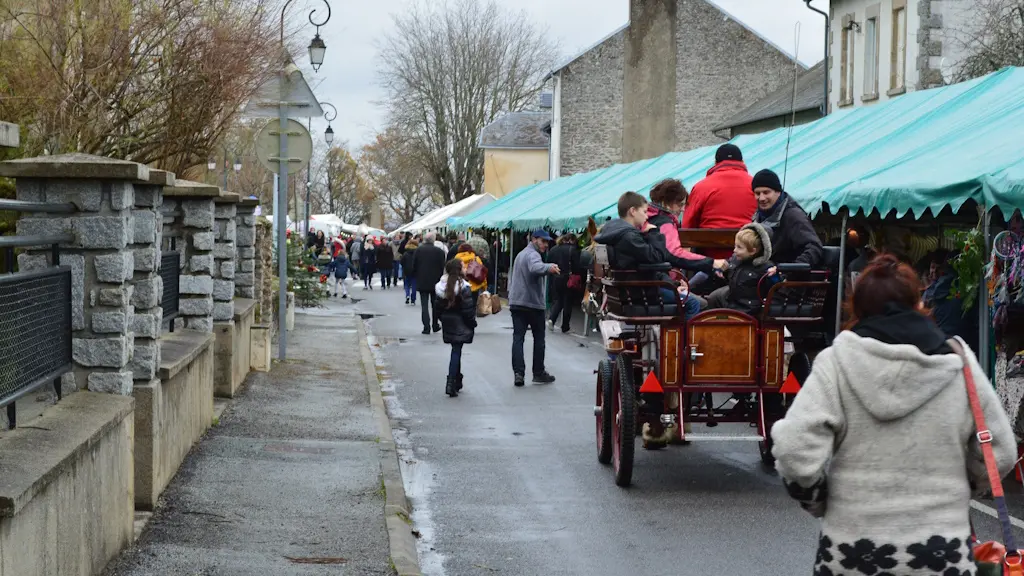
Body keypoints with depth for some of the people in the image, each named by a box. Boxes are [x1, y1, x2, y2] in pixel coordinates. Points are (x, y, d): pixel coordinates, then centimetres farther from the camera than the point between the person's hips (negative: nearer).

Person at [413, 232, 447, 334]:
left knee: (425, 305, 1)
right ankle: (435, 325, 21)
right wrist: (440, 278, 10)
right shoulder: (439, 251, -7)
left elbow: (414, 265, -2)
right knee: (435, 304, 15)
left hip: (422, 281, -1)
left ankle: (426, 327, -6)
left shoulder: (419, 250, -6)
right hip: (435, 281, 1)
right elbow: (443, 267, -5)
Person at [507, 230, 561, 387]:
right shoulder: (533, 254, -12)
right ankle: (538, 373, 11)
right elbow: (535, 267, -37)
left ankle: (519, 373, -11)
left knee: (518, 337, -1)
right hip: (533, 303, -7)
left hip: (516, 303, 7)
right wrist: (548, 268, -54)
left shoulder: (520, 255, 20)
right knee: (539, 338, 7)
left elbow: (512, 279, 29)